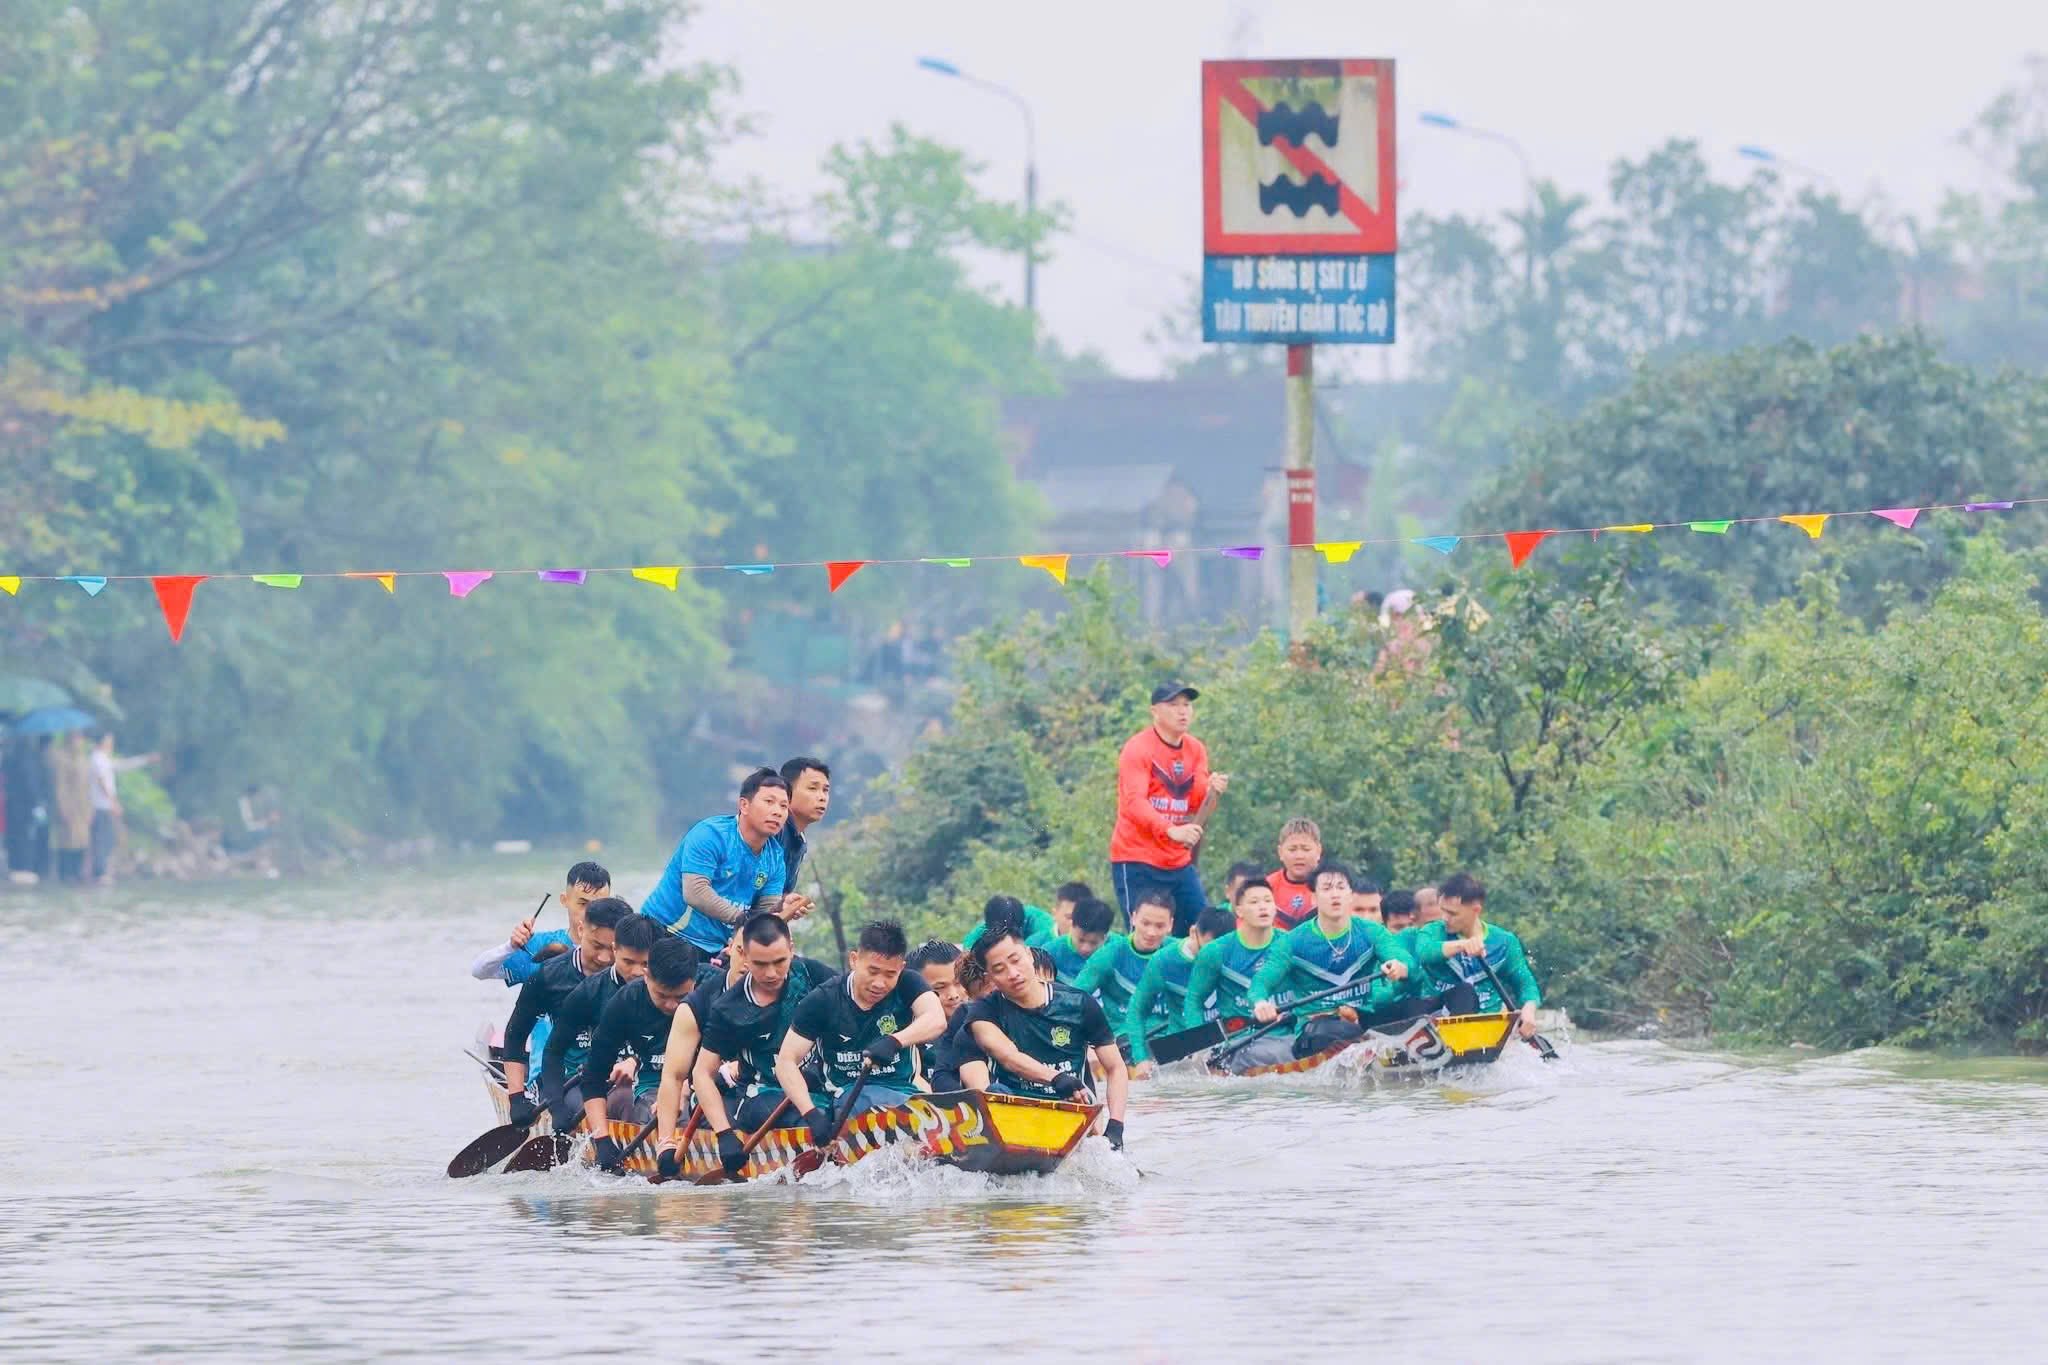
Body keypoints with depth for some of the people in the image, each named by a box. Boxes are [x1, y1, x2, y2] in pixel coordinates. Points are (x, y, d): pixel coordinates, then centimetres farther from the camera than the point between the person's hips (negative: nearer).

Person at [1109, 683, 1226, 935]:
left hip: (1180, 861, 7)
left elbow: (1195, 802, 2)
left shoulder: (1195, 750, 11)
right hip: (1137, 862, -7)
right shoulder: (1138, 748, -9)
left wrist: (1211, 790, -22)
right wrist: (1171, 830, -38)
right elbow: (1133, 803, -22)